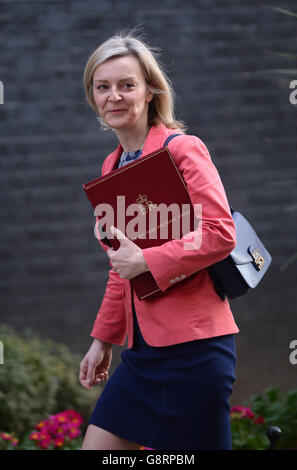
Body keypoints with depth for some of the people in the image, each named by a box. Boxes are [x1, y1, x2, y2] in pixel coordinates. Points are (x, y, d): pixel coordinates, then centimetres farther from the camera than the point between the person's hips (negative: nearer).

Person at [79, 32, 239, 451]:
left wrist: (146, 262, -19)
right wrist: (104, 338, 22)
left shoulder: (183, 149, -8)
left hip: (192, 350, -8)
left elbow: (221, 234, -18)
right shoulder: (112, 165, 16)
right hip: (142, 350, 8)